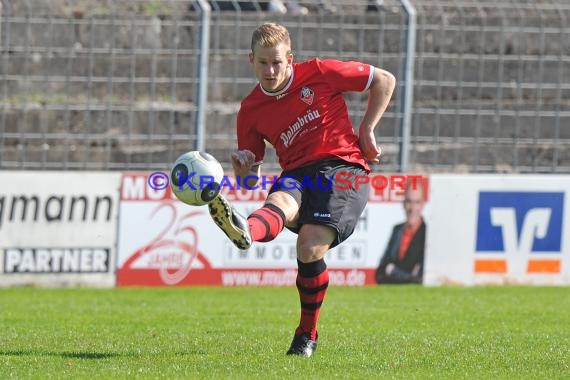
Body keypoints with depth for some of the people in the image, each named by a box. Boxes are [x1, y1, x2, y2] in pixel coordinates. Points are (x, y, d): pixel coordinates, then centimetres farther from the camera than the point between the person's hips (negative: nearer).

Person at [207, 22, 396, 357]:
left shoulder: (319, 74, 1)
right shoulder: (251, 110, 10)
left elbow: (384, 80, 9)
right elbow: (249, 179, 15)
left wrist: (366, 131, 4)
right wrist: (243, 168, -10)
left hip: (344, 167, -3)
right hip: (297, 173, 3)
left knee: (310, 246, -26)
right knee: (281, 202, -35)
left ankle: (307, 334, -6)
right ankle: (243, 231, -74)